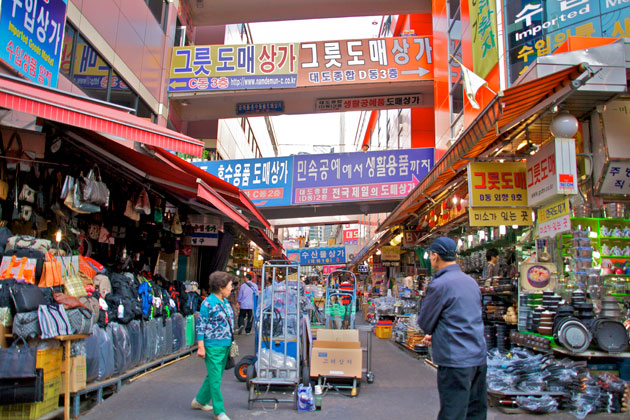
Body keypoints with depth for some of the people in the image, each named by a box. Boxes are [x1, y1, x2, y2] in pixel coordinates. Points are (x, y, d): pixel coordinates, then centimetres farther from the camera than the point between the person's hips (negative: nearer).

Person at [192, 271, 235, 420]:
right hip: (213, 346, -8)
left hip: (225, 346, 8)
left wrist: (230, 343, 20)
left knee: (214, 376, 18)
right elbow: (201, 325, -13)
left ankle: (199, 401, 35)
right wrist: (201, 347, -15)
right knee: (215, 379, 0)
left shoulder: (225, 302, 10)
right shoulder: (208, 303, -14)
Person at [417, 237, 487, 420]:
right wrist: (435, 335, 16)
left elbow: (424, 324, -8)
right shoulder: (471, 281, 10)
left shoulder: (439, 285, -16)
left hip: (455, 361, -8)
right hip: (479, 357, 8)